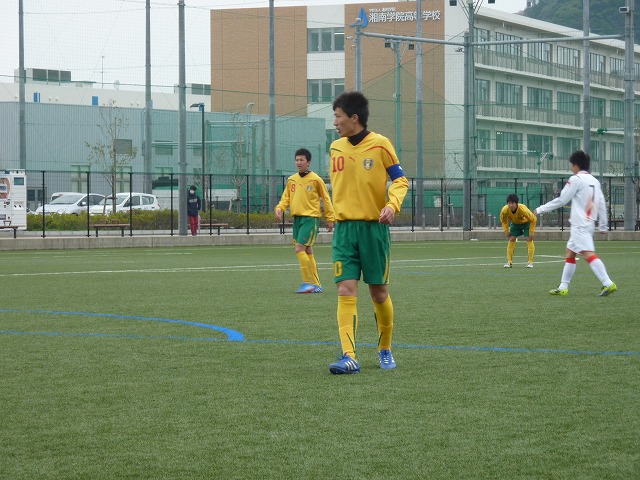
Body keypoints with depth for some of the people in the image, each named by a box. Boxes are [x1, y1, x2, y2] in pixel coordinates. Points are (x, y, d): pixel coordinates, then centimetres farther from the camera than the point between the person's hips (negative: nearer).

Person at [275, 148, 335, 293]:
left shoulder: (316, 179, -6)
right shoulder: (291, 180, 9)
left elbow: (326, 199, 1)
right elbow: (286, 198, 15)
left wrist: (330, 219, 1)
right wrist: (280, 208, -5)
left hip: (311, 217, -6)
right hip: (297, 218, 6)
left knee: (300, 248, -16)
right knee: (308, 251, 8)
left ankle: (308, 282, -11)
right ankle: (316, 284, 14)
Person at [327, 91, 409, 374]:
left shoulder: (380, 145, -5)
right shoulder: (336, 147, 9)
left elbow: (400, 180, -4)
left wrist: (392, 204, -21)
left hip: (374, 226, -3)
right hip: (344, 228, 3)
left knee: (378, 292, 6)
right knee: (346, 291, -11)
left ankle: (385, 350, 27)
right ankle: (349, 357, -17)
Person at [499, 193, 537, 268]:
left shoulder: (523, 209, -40)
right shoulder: (505, 210, -30)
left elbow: (533, 219, -26)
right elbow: (503, 221, -6)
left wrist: (531, 233, -24)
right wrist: (507, 231, -11)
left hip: (526, 223, -3)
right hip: (515, 223, 3)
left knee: (529, 240, -15)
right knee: (511, 240, -8)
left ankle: (530, 262, -10)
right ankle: (509, 262, 0)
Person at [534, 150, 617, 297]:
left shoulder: (576, 179, -8)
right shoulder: (595, 181, 14)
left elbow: (561, 200, -8)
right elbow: (601, 205, 13)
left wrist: (540, 209, 1)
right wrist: (603, 226, 18)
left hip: (580, 223, -9)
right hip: (589, 223, 9)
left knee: (588, 254, -17)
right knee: (570, 253, 15)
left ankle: (608, 284, -28)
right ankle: (563, 287, 18)